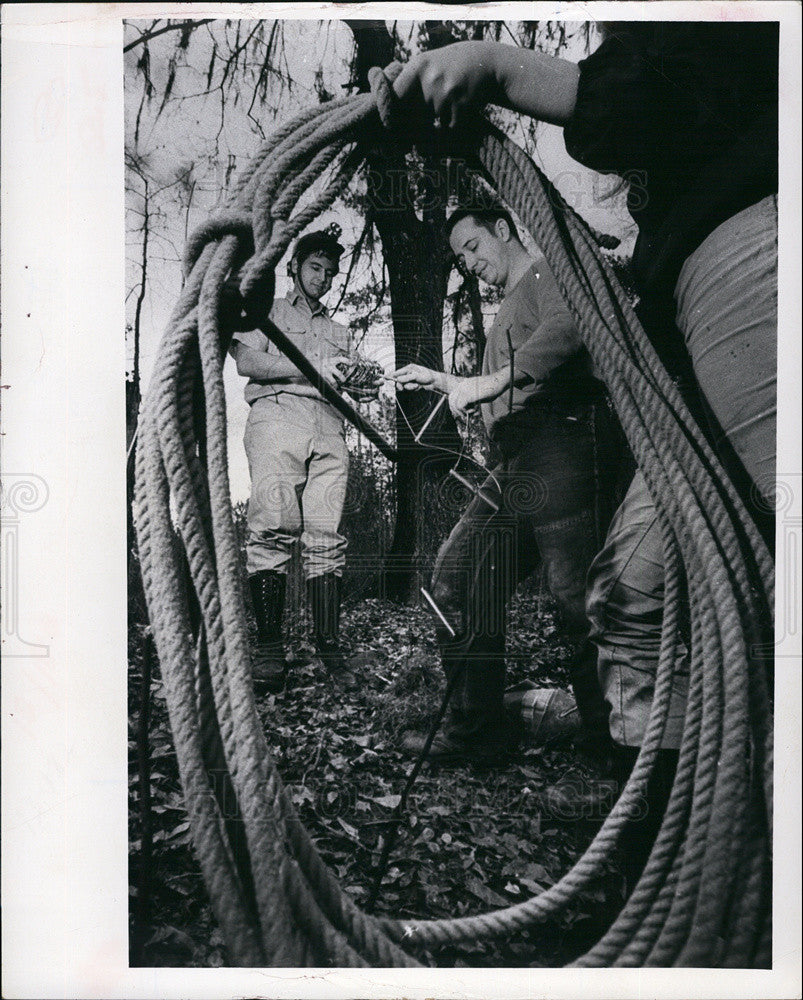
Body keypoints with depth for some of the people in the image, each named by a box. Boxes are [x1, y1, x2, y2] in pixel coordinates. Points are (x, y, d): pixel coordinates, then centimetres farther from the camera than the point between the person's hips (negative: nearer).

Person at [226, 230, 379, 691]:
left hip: (329, 426, 4)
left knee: (327, 534, -8)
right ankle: (269, 648, -22)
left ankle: (329, 643, -10)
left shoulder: (339, 331, 35)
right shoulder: (267, 312, 22)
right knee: (274, 528, -19)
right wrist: (311, 368, -6)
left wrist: (362, 388, 3)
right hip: (277, 414, -4)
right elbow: (247, 362, 3)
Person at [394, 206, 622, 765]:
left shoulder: (549, 273, 4)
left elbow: (567, 329, -20)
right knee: (459, 577, 4)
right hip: (518, 467, 10)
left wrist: (489, 381, -26)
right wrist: (443, 382, 26)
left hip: (562, 447, -10)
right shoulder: (509, 308, 33)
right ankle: (477, 730, 8)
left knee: (575, 589, -12)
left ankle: (613, 737, 0)